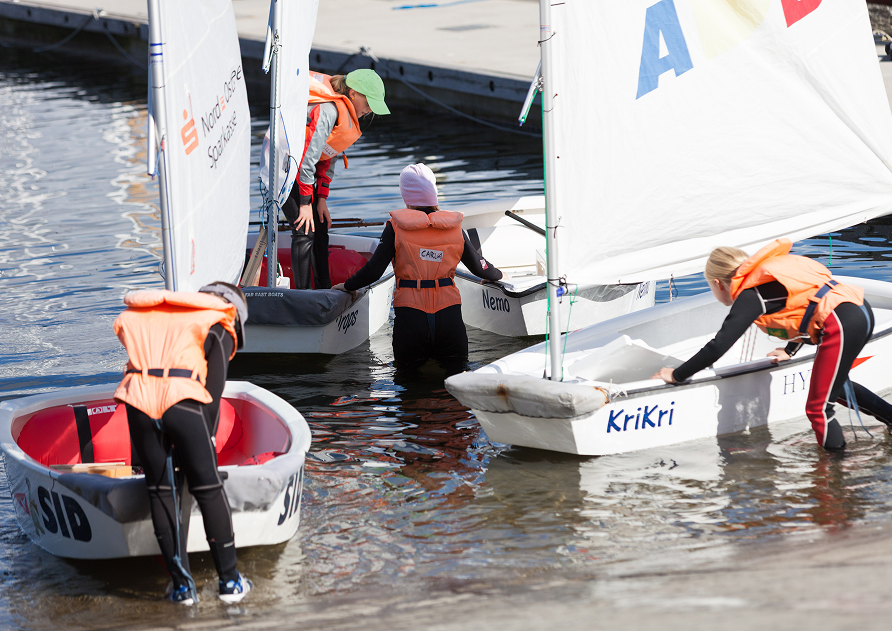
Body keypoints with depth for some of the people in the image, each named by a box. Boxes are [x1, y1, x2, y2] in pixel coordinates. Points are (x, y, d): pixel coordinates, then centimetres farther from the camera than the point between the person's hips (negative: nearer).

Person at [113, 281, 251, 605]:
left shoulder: (147, 315, 30)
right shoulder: (219, 327, 14)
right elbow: (214, 390, 4)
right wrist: (207, 438, 9)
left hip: (138, 403, 4)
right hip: (181, 402, -4)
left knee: (160, 491, 12)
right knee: (209, 489, 7)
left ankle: (181, 584, 12)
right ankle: (230, 581, 12)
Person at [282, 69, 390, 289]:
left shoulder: (346, 113, 6)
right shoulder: (328, 109, -25)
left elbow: (328, 155, 11)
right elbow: (307, 156, -26)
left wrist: (322, 199, 5)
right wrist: (306, 203, -22)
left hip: (303, 169, 10)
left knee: (320, 229, 9)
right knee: (305, 231, -15)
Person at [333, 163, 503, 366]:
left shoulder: (396, 227, -1)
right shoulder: (455, 227, 7)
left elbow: (373, 271, -2)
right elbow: (479, 267, 16)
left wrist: (347, 286, 16)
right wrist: (497, 275, 38)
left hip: (410, 318, -1)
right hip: (449, 315, 1)